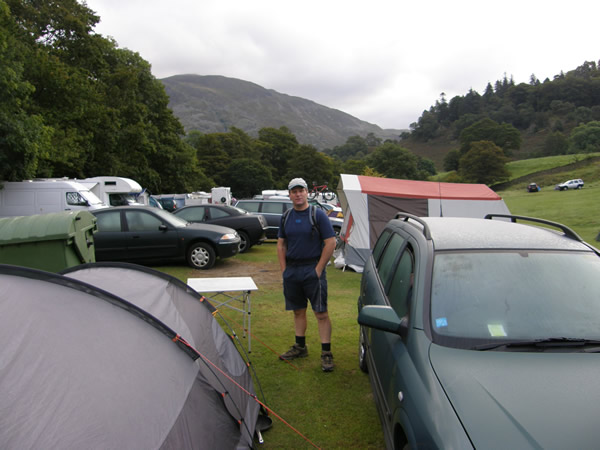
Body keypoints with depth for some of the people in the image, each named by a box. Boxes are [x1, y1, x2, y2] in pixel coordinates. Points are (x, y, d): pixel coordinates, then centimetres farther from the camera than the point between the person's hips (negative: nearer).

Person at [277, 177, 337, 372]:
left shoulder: (318, 215, -6)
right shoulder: (286, 217, 10)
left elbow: (330, 243, -9)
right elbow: (281, 244, 15)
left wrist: (319, 268, -12)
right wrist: (284, 269, 6)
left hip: (312, 270, -5)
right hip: (292, 272, 5)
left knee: (321, 313, -3)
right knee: (298, 311, 15)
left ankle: (326, 353, 4)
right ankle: (300, 347, 28)